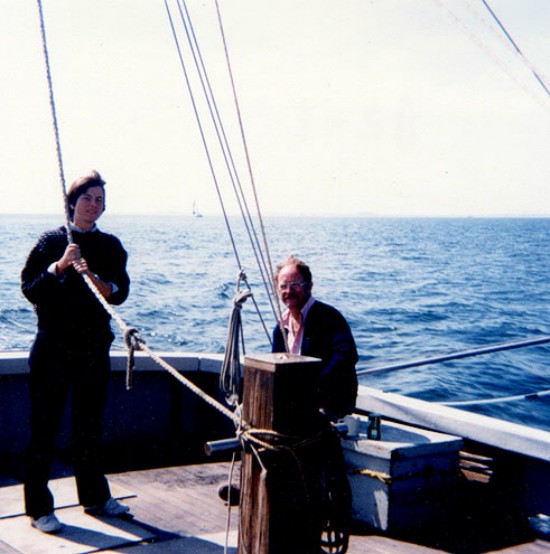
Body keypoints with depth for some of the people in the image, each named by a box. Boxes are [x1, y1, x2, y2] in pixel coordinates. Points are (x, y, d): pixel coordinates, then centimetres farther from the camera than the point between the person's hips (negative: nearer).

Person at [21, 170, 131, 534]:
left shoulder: (110, 246, 7)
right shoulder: (52, 241, 0)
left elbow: (121, 292, -3)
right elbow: (29, 288, -6)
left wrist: (95, 279, -20)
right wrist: (60, 266, -19)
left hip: (94, 345, 3)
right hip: (53, 344, -3)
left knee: (91, 424, 14)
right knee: (45, 426, 0)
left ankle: (95, 497, 27)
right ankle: (39, 507, 8)